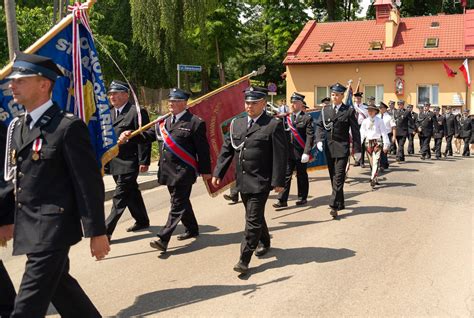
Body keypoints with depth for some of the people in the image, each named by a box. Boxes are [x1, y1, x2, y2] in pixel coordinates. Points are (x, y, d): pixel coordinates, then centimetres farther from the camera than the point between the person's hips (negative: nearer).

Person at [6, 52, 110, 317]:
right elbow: (18, 180, 17)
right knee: (58, 284, 21)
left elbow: (89, 183, -16)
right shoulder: (18, 126, 10)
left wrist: (97, 232, -15)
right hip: (30, 227, 8)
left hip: (53, 229, -8)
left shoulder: (69, 126, -15)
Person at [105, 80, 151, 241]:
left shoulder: (137, 112, -10)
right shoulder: (110, 113, 13)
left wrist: (144, 161, -17)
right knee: (132, 193, 19)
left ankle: (107, 231, -5)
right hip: (115, 164, 8)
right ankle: (142, 221, 34)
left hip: (129, 163, -8)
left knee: (119, 197, -7)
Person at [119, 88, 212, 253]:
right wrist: (130, 136, -11)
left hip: (183, 172, -7)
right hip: (168, 170, 7)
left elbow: (203, 149, -8)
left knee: (177, 205, -4)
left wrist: (205, 171, -5)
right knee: (182, 202, 19)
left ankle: (163, 239, -6)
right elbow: (148, 135, 5)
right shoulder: (164, 121, 10)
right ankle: (192, 229, 36)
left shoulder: (195, 123, -10)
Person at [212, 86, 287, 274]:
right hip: (242, 181, 6)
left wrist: (278, 181, -14)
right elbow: (227, 149, 11)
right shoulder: (237, 123, 8)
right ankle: (264, 242, 44)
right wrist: (218, 173, 6)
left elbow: (280, 155, -11)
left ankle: (244, 260, 0)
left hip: (260, 182, -6)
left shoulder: (273, 125, -9)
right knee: (254, 216, 21)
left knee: (253, 220, -5)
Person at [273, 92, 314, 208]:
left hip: (300, 153, -3)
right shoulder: (286, 117, 9)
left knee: (301, 176, 10)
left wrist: (306, 153, -16)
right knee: (286, 175, 0)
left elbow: (310, 136, -10)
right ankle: (282, 200, 2)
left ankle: (302, 198, 24)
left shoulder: (307, 118, -4)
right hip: (288, 152, 3)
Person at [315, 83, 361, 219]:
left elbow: (355, 131, -1)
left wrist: (357, 150, -3)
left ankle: (334, 206, -13)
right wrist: (319, 140, -12)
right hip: (328, 148, 4)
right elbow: (319, 126, 6)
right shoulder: (325, 110, 9)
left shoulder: (349, 111, -1)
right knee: (333, 176, 11)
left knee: (339, 177, -11)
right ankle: (340, 203, 24)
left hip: (342, 148, -4)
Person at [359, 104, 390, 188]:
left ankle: (373, 179, -15)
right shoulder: (365, 121, 7)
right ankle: (376, 179, 22)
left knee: (376, 161, -12)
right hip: (368, 142, 4)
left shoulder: (379, 121, -2)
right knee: (371, 162, 10)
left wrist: (386, 145, -7)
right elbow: (362, 133, 5)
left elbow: (384, 133, -3)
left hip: (377, 142, -4)